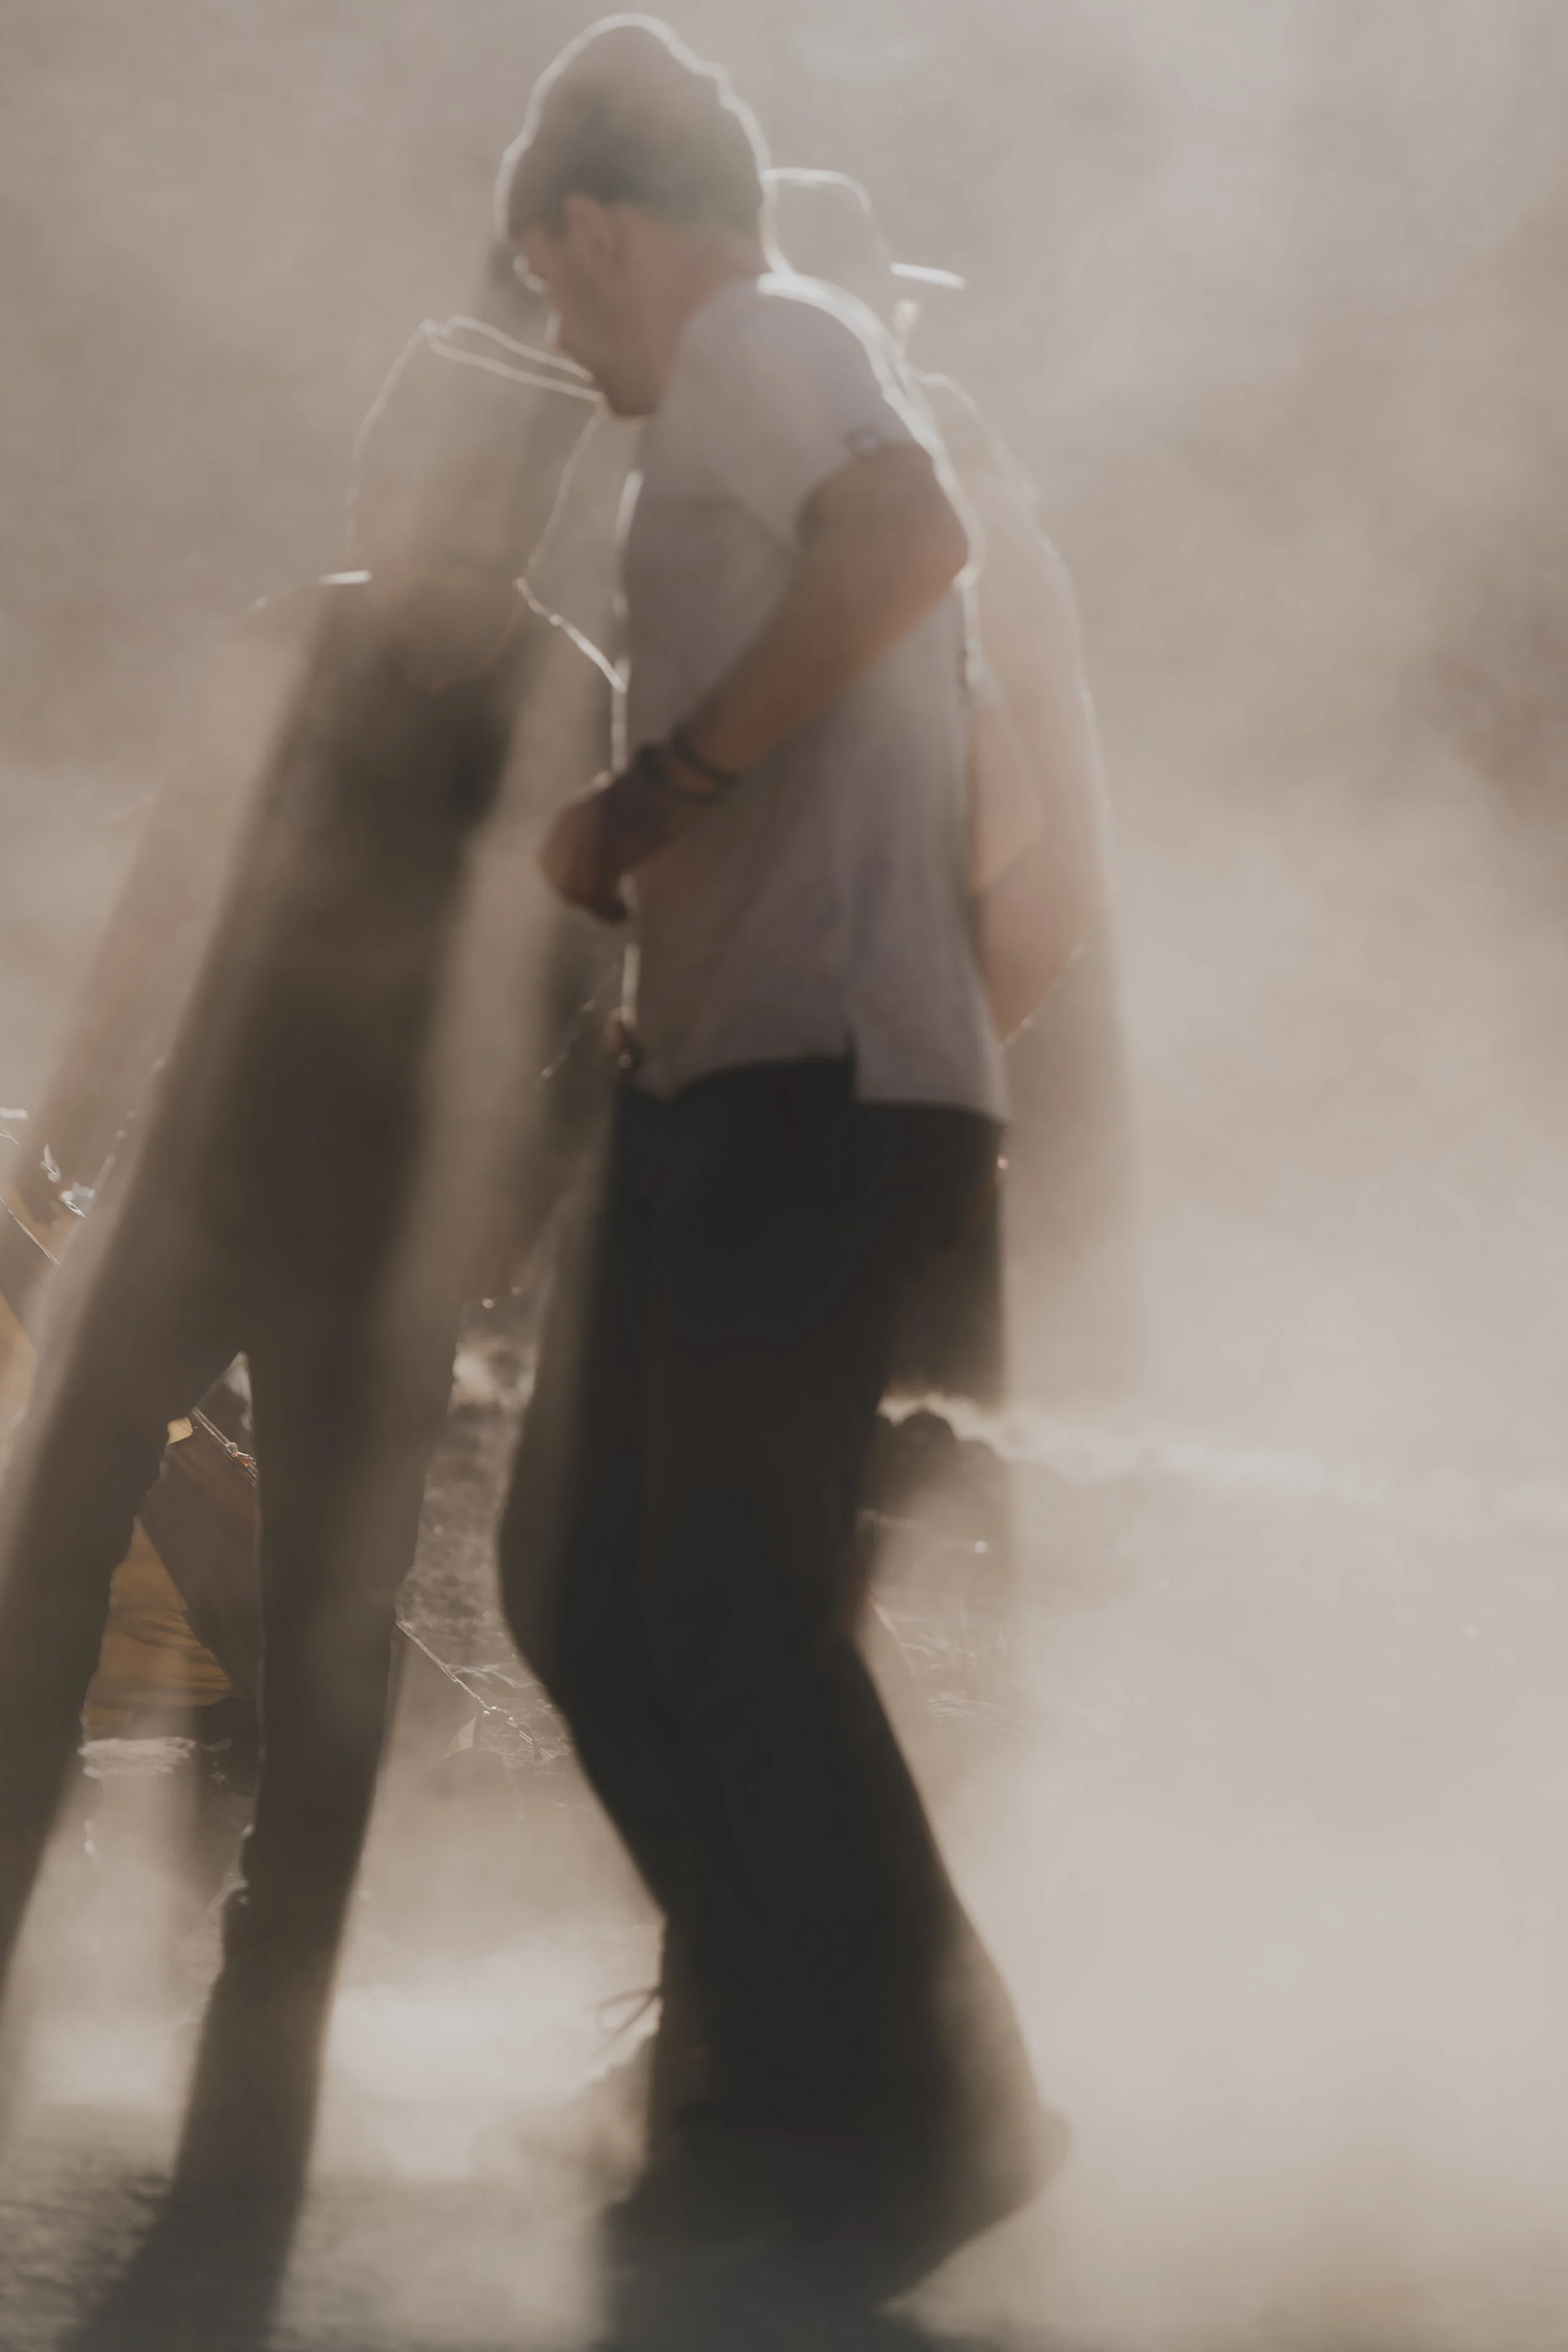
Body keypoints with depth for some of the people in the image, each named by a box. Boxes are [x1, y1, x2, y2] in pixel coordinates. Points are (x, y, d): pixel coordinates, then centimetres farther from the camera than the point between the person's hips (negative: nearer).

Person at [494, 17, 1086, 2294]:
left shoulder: (761, 339, -4)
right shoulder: (809, 389, 26)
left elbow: (906, 536, -26)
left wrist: (649, 793, -19)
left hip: (807, 1079, -11)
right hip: (736, 1083, 11)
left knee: (729, 1599, -12)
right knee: (588, 1585, 12)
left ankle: (920, 2129, -5)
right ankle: (784, 2093, 18)